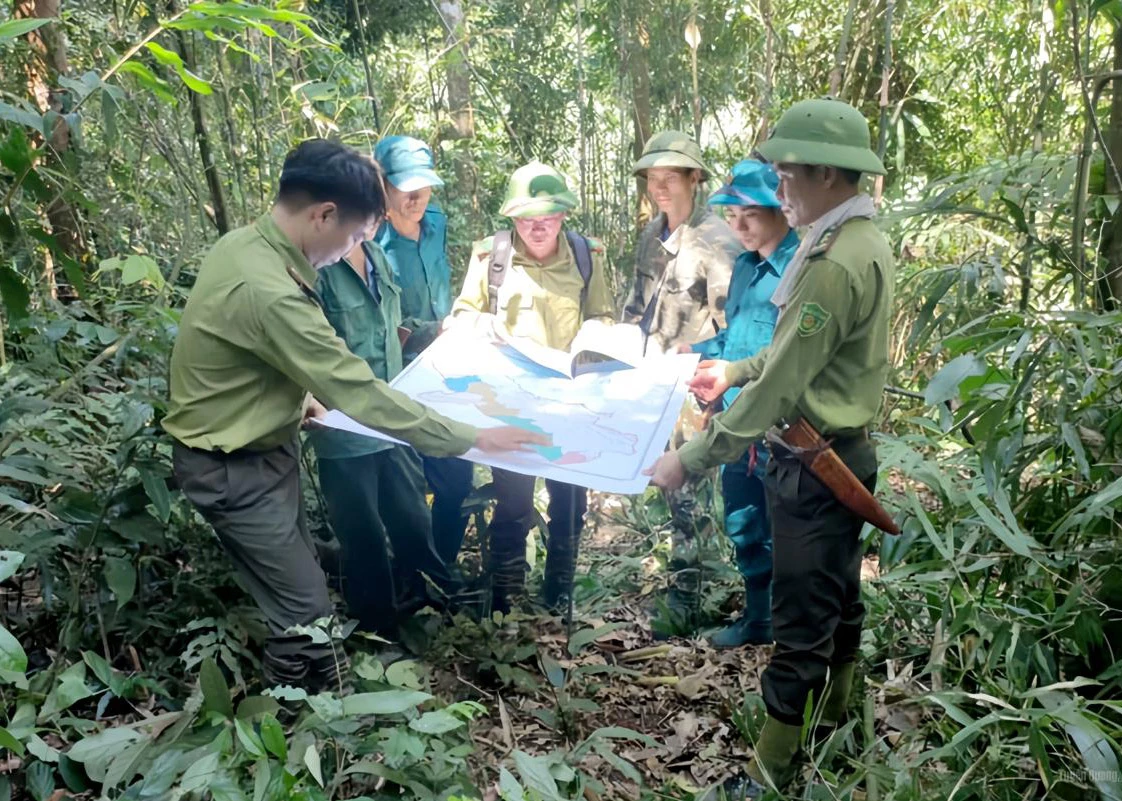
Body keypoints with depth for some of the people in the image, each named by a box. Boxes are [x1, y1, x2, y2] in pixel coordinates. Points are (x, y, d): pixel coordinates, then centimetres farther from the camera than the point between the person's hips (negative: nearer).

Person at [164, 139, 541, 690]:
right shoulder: (269, 292, -33)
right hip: (235, 469, -10)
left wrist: (299, 398, 11)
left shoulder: (246, 244, -1)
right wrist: (473, 439, -23)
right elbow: (361, 395, -30)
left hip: (261, 445, 10)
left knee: (297, 587, 20)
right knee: (305, 610, 0)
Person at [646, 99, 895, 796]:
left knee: (802, 621, 1)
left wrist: (691, 459, -21)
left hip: (814, 465, -10)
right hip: (846, 451, 10)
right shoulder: (864, 241, 7)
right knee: (839, 595, 22)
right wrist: (738, 369, 14)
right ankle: (833, 713, 42)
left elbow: (778, 390, -25)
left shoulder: (834, 263, -24)